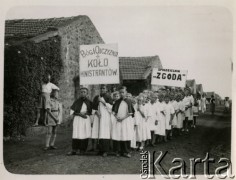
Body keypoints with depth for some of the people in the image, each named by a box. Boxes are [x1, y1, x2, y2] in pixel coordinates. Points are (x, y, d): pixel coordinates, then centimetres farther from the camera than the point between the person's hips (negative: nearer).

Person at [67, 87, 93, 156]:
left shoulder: (89, 102, 11)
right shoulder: (77, 102, 8)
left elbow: (92, 111, 11)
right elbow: (72, 112, 4)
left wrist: (86, 113, -10)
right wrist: (80, 114, -10)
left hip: (86, 119, 1)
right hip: (77, 119, -1)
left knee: (85, 135, -5)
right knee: (76, 135, -8)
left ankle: (82, 150, 3)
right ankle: (74, 150, -4)